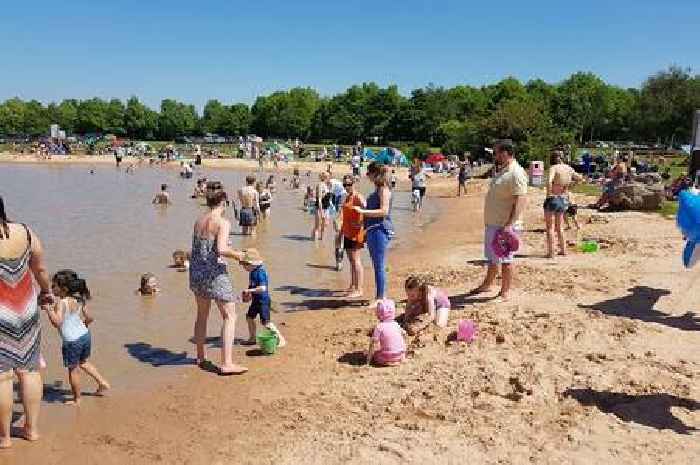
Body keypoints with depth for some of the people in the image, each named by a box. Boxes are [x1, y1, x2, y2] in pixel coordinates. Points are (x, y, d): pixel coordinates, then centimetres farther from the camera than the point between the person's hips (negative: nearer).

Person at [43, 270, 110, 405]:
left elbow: (57, 322, -33)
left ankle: (77, 399, 24)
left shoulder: (61, 303, -20)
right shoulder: (79, 299, 1)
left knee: (73, 369, 11)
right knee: (83, 363, 30)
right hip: (85, 335, 7)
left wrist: (48, 309, -31)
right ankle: (102, 383, 32)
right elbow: (90, 318, 8)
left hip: (72, 342, -7)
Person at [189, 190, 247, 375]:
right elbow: (221, 250, -26)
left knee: (202, 314, 22)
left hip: (196, 271, 8)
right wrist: (236, 254, -7)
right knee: (229, 316, 1)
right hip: (215, 272, -7)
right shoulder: (223, 223, -13)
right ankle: (226, 363, -4)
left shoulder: (198, 221, 8)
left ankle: (201, 356, 35)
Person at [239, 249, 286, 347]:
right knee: (249, 317, 19)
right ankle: (252, 338, 34)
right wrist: (248, 293, 7)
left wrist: (250, 290, -26)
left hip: (263, 300, -10)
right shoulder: (252, 272, 6)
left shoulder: (260, 273, -24)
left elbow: (262, 288, -31)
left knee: (265, 322, -12)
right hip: (256, 300, 10)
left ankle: (280, 338, -4)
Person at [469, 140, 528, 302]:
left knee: (505, 259, 1)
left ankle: (505, 292, 12)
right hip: (492, 223, 10)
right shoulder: (500, 171, 14)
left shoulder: (516, 173, -17)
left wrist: (510, 224, -28)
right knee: (492, 256, 21)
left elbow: (521, 200, -24)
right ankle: (487, 284, 36)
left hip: (505, 225, -10)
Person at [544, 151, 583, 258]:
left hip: (553, 199, -6)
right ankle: (563, 250, 26)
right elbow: (580, 178, 20)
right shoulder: (569, 168, 5)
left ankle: (551, 253, 0)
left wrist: (549, 195, -21)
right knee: (559, 227, 21)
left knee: (550, 227, 2)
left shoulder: (553, 168, -12)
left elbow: (549, 181, -29)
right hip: (564, 200, 6)